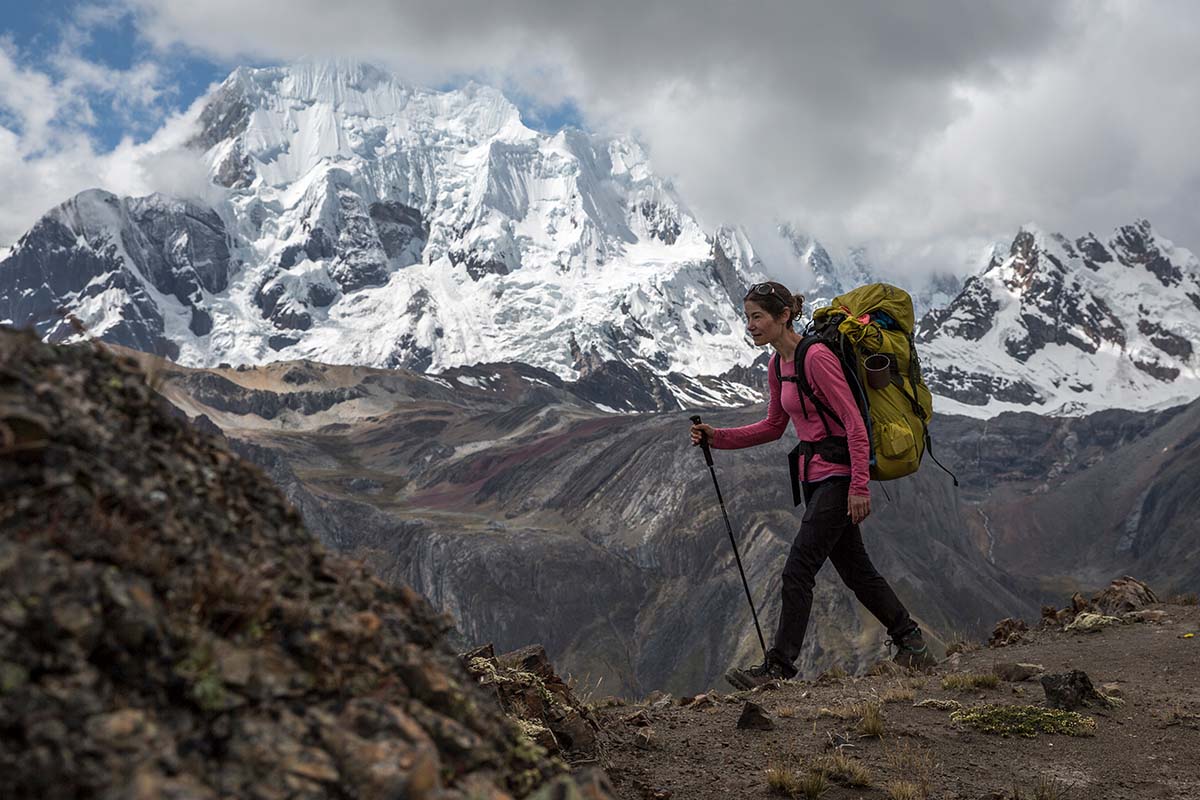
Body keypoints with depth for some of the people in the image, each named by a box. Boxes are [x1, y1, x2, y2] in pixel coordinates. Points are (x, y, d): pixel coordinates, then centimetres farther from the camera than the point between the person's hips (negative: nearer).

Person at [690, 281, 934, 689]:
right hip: (815, 479, 9)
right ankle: (910, 640, 32)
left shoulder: (817, 358, -18)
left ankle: (780, 664, -3)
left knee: (798, 570, -10)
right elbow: (774, 426, 17)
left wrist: (859, 487, -23)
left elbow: (855, 424, -20)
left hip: (839, 476, -9)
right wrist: (718, 437, 7)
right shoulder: (777, 364, 8)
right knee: (855, 570, 16)